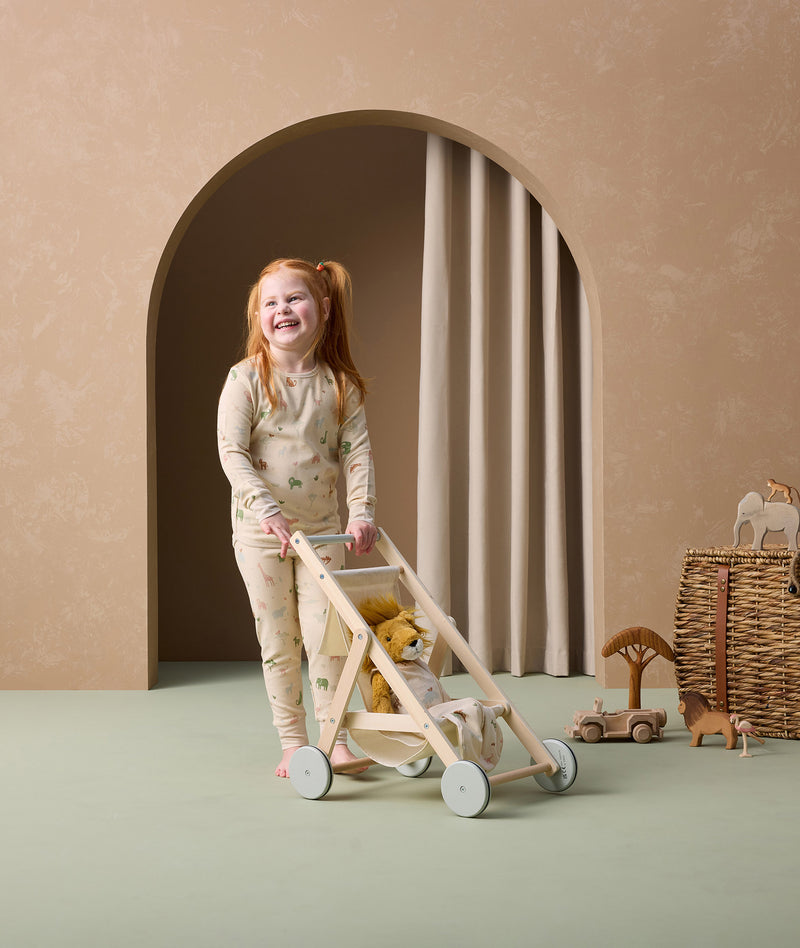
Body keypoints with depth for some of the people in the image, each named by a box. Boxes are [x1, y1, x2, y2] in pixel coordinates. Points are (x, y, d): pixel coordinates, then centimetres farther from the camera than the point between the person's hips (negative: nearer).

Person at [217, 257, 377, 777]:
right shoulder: (246, 378, -6)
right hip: (260, 531, -1)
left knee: (324, 635, -2)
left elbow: (357, 451, 0)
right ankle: (293, 744, 15)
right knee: (278, 640, 5)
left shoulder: (340, 384, 1)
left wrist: (363, 512, -12)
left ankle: (334, 737, 9)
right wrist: (266, 508, -22)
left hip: (323, 528, 1)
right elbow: (232, 452, -11)